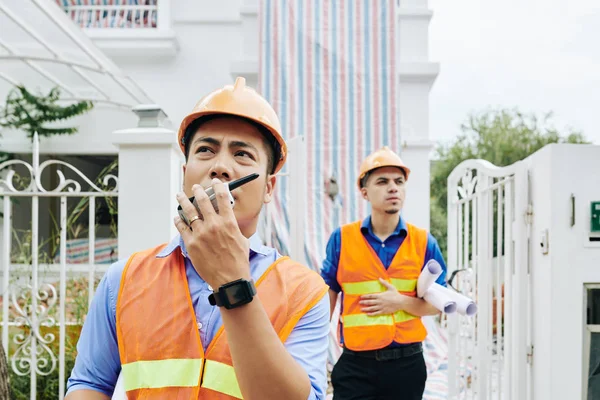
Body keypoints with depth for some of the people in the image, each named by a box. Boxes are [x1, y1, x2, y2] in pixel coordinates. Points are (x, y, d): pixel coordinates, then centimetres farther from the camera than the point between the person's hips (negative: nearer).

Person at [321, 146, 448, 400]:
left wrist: (402, 302, -14)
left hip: (407, 364, 2)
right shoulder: (341, 239, -2)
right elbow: (326, 299, 4)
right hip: (356, 364, -1)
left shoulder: (423, 243, 0)